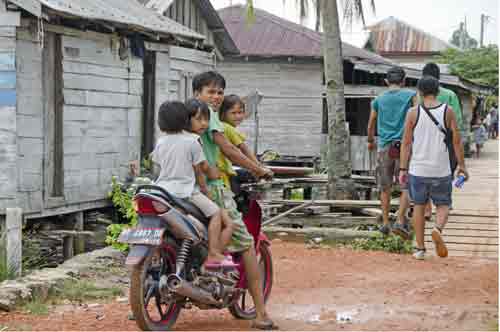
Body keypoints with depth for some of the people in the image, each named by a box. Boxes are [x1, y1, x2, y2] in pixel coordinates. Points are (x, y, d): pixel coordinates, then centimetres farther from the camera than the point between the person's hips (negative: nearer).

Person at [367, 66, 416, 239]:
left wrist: (371, 141, 35)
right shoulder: (410, 95, 2)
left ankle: (385, 223, 16)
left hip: (384, 147, 3)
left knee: (385, 188, 14)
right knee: (406, 187, 1)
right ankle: (400, 222, -13)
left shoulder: (378, 100, 10)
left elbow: (371, 125, 19)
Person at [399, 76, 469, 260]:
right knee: (443, 205, 15)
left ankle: (420, 249, 14)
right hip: (441, 170, 0)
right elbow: (457, 140, -2)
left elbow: (406, 143, -3)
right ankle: (438, 229, -17)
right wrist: (461, 165, 8)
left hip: (418, 169, 0)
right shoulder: (448, 111, -3)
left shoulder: (413, 113, -3)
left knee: (419, 205, 15)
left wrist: (403, 169, 2)